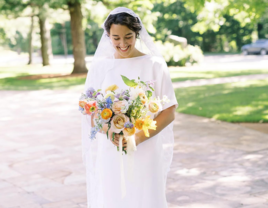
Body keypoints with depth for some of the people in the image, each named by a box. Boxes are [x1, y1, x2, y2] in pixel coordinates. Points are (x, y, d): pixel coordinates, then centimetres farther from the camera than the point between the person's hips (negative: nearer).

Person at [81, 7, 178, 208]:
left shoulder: (154, 65, -3)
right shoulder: (100, 67, 3)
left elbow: (169, 112, -4)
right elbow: (91, 114, 4)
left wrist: (139, 137, -16)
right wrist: (108, 130, -16)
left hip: (145, 153, -1)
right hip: (110, 154, 2)